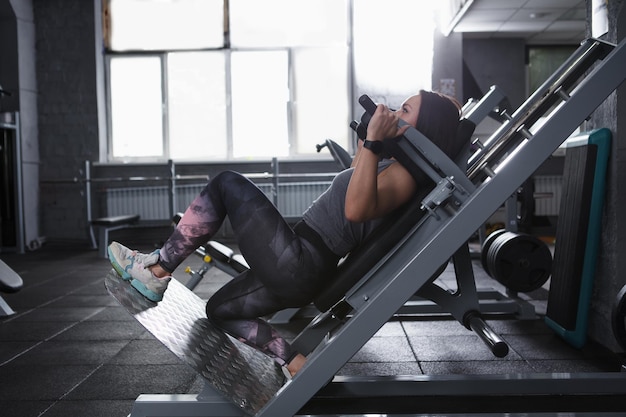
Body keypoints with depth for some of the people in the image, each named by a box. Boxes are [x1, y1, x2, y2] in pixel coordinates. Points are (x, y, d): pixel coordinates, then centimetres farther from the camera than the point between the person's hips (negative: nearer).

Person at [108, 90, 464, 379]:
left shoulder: (405, 172, -14)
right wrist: (369, 137, 26)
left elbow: (356, 209, -33)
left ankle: (156, 270, 2)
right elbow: (357, 177, 36)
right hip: (299, 268, 10)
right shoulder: (392, 165, 15)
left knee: (227, 185, -2)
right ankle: (295, 365, 9)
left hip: (298, 266, -10)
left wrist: (373, 141, -33)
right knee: (220, 309, 24)